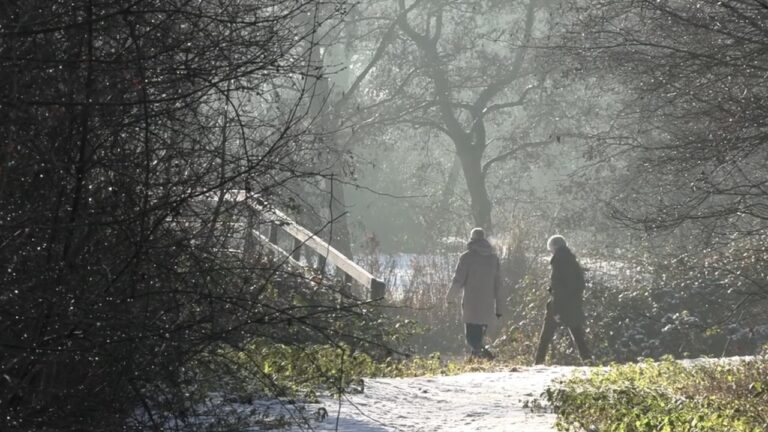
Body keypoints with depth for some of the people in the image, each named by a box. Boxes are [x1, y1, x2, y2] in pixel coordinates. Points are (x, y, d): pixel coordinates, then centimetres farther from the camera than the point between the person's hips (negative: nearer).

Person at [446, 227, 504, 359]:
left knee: (472, 339, -3)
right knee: (478, 337, 18)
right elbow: (497, 283, 8)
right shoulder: (493, 257, 7)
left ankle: (483, 353, -26)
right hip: (488, 306, 4)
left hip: (471, 305, -4)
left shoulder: (466, 257, -7)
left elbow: (458, 281, -6)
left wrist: (450, 297, 13)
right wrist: (498, 307, 11)